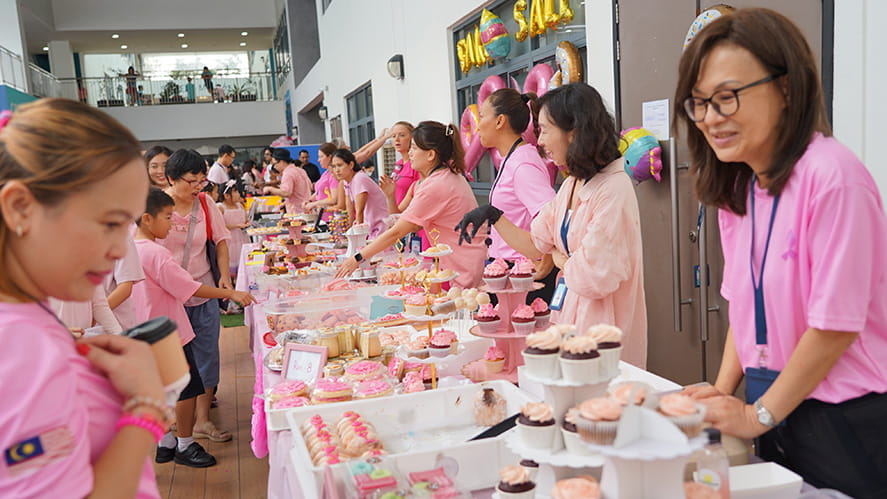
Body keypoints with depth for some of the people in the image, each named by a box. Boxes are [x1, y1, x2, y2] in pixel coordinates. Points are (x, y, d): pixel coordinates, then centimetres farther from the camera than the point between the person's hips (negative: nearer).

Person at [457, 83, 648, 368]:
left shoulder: (613, 190, -21)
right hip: (570, 315, 8)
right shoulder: (571, 185, 8)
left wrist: (559, 258, -6)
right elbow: (535, 244, 14)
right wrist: (493, 216, 4)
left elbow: (595, 279, -25)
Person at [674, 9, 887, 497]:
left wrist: (759, 415, -11)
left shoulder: (831, 176, -21)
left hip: (845, 420, -7)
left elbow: (836, 324, -20)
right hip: (771, 409, 7)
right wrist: (724, 391, 0)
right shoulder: (735, 189, 4)